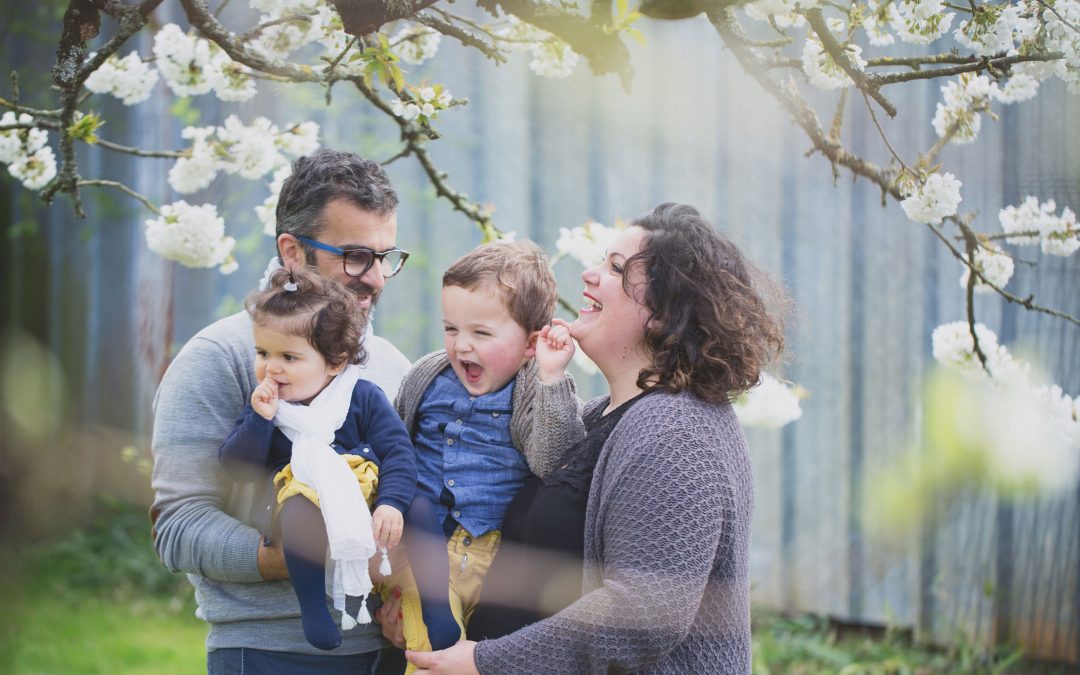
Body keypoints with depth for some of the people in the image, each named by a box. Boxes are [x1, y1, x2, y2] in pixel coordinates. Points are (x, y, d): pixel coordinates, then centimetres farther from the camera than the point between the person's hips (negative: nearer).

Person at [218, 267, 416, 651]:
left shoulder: (362, 397, 7)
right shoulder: (262, 407, 12)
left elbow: (398, 451, -2)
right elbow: (236, 468, 4)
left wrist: (392, 503, -18)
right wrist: (259, 419, -9)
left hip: (363, 497, 1)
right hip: (299, 494, -1)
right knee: (300, 508, -37)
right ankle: (312, 605, -30)